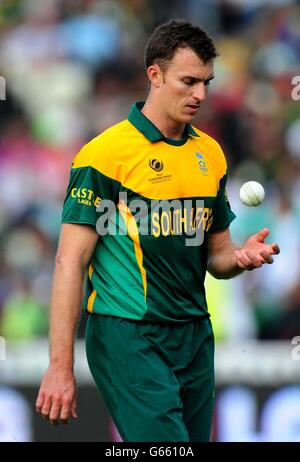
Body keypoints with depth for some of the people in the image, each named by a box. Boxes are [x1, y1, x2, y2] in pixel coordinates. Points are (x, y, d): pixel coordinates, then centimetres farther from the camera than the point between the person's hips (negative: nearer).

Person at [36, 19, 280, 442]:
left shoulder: (210, 153, 12)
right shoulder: (106, 153, -9)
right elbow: (71, 261, -11)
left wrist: (239, 258, -5)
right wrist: (60, 367, -16)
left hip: (195, 338, 7)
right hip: (131, 339, -7)